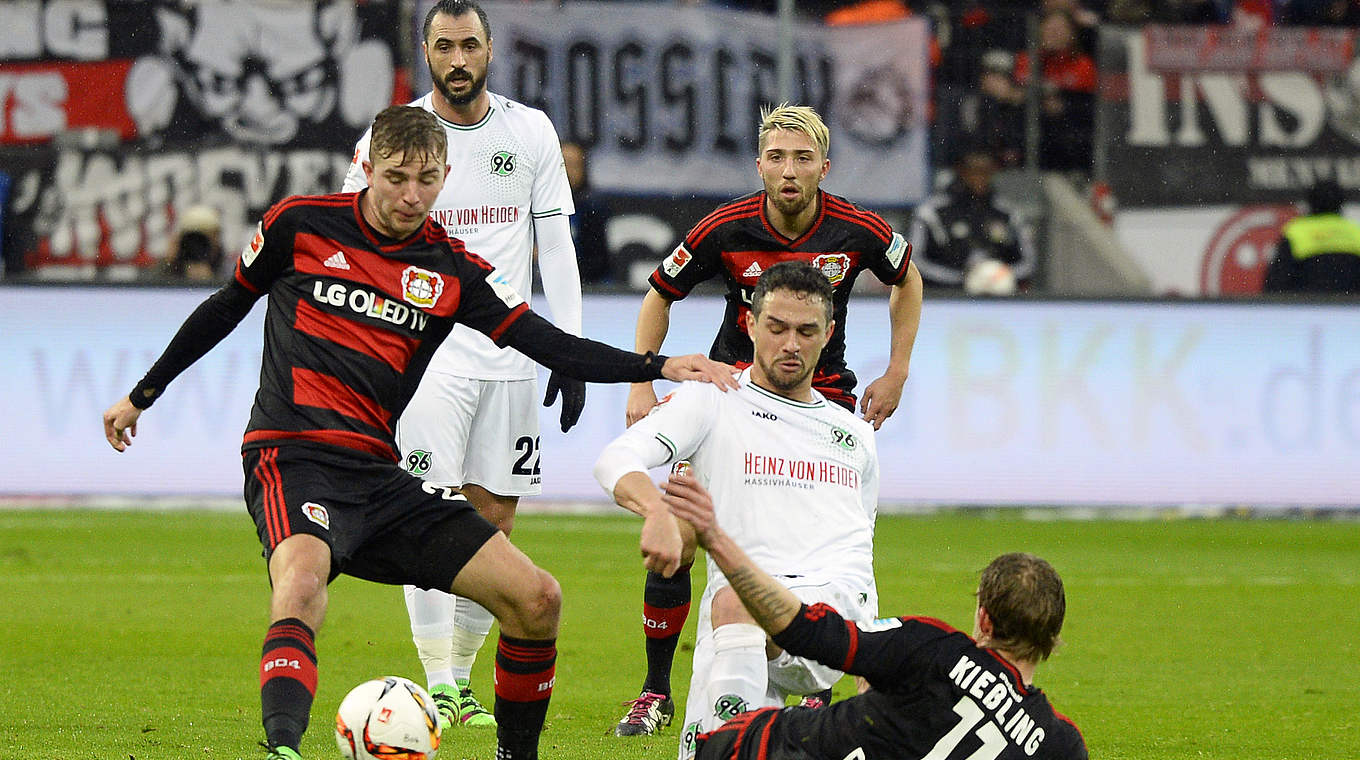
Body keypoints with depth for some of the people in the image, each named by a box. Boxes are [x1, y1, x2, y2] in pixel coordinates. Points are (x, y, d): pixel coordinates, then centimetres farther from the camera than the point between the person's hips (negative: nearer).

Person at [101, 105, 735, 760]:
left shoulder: (454, 272, 8)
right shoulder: (300, 225, 2)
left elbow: (548, 344, 2)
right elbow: (227, 306, 16)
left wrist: (657, 366, -11)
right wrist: (143, 394, 24)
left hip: (379, 475, 5)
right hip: (294, 458, -5)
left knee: (536, 599, -3)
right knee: (301, 583, -38)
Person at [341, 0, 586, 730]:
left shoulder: (530, 132, 6)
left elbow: (555, 245, 9)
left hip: (509, 355, 3)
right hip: (424, 354, -3)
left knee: (494, 519, 4)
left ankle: (462, 676, 16)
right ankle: (439, 688, -9)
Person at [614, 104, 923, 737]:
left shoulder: (857, 230, -13)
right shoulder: (725, 229, -15)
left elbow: (906, 279, 9)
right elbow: (659, 296, 2)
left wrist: (895, 375, 6)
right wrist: (641, 385, -4)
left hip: (822, 394, 0)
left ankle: (820, 690, 5)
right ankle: (655, 695, 4)